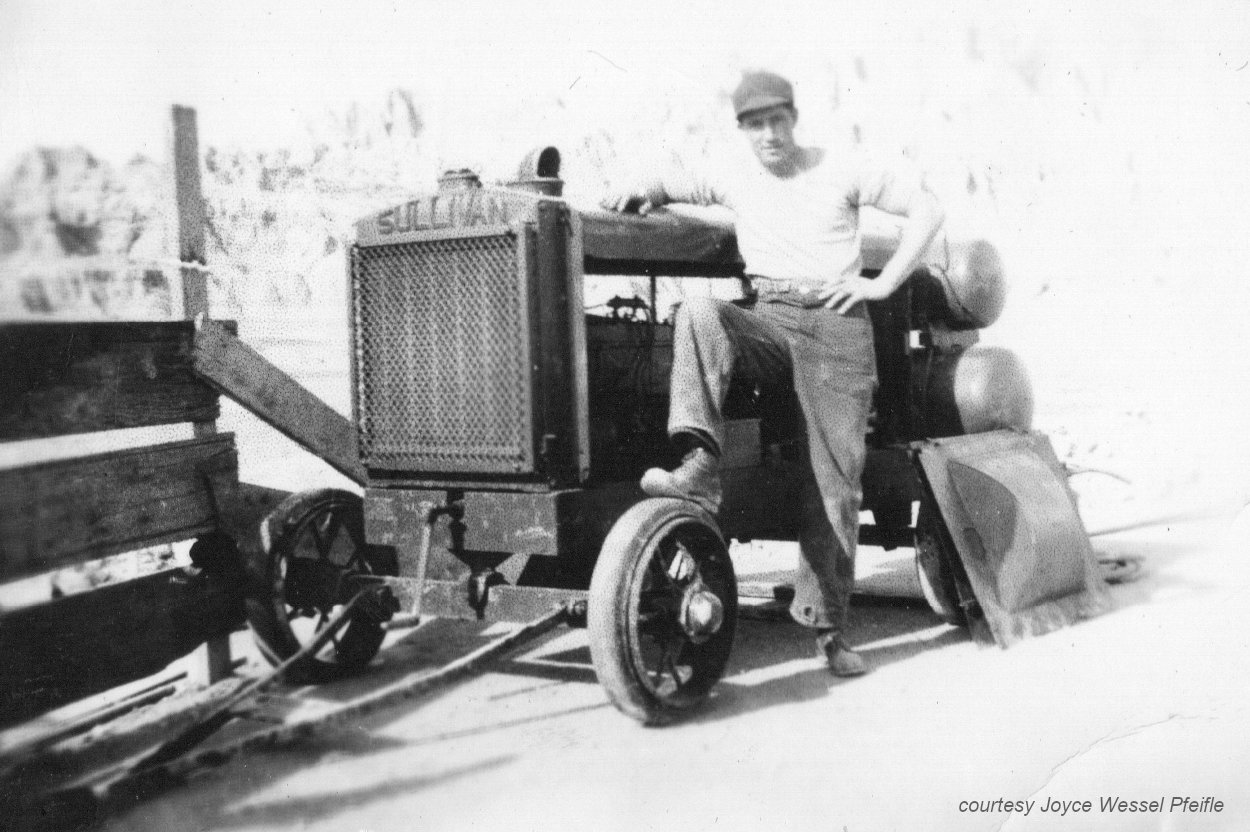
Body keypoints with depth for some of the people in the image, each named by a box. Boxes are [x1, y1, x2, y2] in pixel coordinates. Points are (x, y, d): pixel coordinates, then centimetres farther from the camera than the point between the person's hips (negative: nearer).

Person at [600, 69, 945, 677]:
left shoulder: (843, 171, 7)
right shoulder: (735, 179, 14)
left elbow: (926, 209, 9)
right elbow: (672, 183, 26)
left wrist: (884, 283, -1)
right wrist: (639, 189, 2)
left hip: (838, 325, -2)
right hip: (768, 321, 2)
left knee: (835, 478, -6)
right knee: (697, 314, -32)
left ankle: (828, 624, 3)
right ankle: (701, 468, -44)